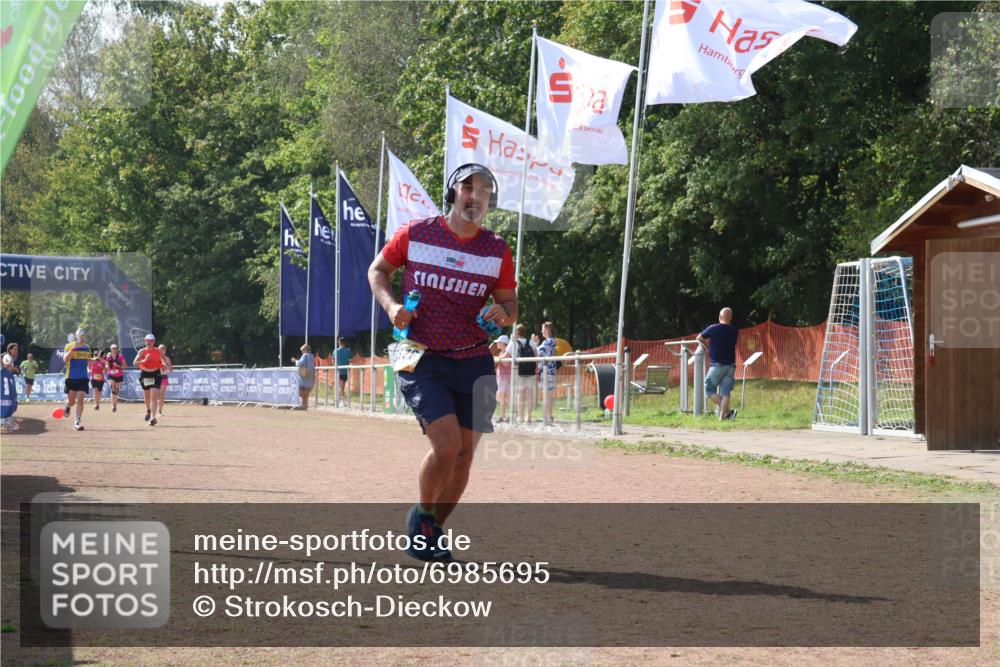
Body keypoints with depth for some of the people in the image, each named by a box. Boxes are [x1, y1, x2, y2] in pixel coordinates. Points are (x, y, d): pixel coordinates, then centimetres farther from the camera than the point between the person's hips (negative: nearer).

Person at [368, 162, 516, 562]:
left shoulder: (497, 251, 3)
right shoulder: (415, 234, -3)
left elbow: (510, 304, 10)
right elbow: (378, 270, 10)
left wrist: (503, 314, -14)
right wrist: (391, 305, -8)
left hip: (474, 364, 4)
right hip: (422, 361, -3)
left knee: (464, 455, 4)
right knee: (446, 444, -18)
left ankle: (432, 533, 24)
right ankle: (421, 517, 10)